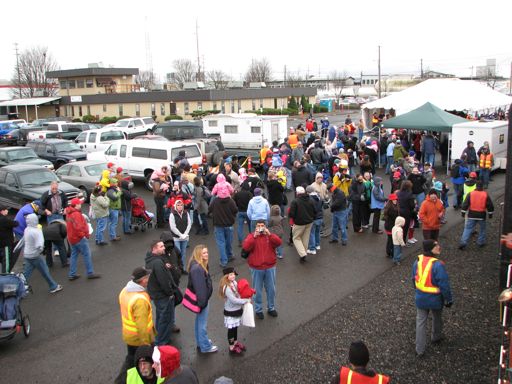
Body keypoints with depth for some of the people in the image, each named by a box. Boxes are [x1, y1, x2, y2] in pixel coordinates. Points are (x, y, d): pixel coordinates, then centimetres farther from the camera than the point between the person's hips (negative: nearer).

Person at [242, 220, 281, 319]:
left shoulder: (270, 235, 3)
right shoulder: (251, 236, -2)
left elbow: (279, 242, -16)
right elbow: (245, 247, -19)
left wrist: (269, 234, -25)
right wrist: (254, 236, -26)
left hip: (270, 267, 2)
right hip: (256, 269, -2)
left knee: (271, 289, 13)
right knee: (257, 290, 7)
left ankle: (271, 308, 30)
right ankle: (258, 310, 22)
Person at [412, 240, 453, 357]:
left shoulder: (418, 261, -8)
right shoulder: (437, 265, -29)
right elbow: (444, 284, -23)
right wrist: (449, 299, -9)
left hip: (420, 298, 4)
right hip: (435, 299, -4)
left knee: (420, 321, 12)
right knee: (437, 318, 25)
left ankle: (419, 350, 16)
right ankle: (436, 337, 50)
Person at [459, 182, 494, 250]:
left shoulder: (470, 194, -4)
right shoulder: (486, 195, -4)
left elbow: (465, 204, -5)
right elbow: (490, 206, 0)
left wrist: (463, 212, 2)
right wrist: (490, 214, 12)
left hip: (472, 215, 0)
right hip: (481, 215, 0)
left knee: (468, 229, 4)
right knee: (482, 229, 20)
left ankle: (463, 243, -5)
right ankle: (481, 242, 26)